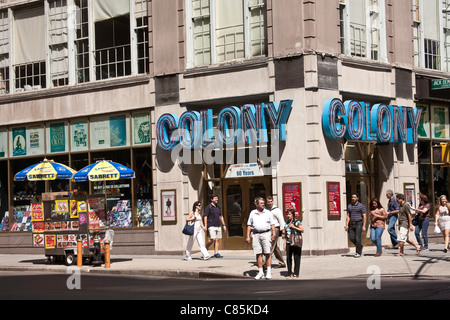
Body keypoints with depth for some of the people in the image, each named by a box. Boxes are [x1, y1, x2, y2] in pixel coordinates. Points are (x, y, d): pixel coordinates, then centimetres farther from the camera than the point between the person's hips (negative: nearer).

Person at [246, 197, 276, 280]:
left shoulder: (268, 213, 7)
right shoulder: (252, 213, 11)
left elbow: (272, 224, 6)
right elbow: (249, 225, 13)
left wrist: (273, 234, -5)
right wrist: (248, 236, 6)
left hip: (266, 233, -2)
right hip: (255, 234, 2)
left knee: (267, 253, -5)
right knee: (258, 254, 2)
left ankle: (269, 272, 0)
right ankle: (260, 272, 8)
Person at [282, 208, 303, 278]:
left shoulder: (297, 222, -2)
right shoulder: (286, 223, 13)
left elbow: (302, 230, -7)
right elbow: (284, 234, 15)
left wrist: (294, 227, -13)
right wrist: (284, 243, 12)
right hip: (288, 243, 5)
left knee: (296, 258, -1)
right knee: (288, 258, 4)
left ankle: (296, 273, 4)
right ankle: (289, 273, 13)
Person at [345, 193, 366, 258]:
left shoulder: (361, 206, -5)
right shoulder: (349, 206, 10)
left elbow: (364, 216, -7)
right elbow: (348, 216, 10)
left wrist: (364, 226, -14)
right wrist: (346, 225, 0)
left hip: (359, 224, -5)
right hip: (352, 224, 5)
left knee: (357, 238, -10)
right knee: (351, 238, -1)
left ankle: (358, 253, 0)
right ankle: (360, 246, 24)